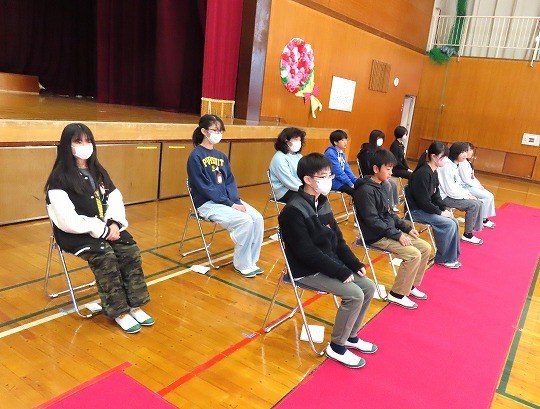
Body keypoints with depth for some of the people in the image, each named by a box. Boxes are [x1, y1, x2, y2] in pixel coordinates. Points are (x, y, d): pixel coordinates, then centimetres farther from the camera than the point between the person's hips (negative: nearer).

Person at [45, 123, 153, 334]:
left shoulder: (98, 172, 11)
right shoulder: (59, 178, -10)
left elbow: (116, 199, 9)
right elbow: (68, 220, -18)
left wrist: (114, 223, -11)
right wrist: (101, 230, -19)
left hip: (104, 227, 6)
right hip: (74, 233, -6)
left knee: (130, 249, -19)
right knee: (104, 254, -30)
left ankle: (134, 305, -13)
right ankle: (119, 311, -19)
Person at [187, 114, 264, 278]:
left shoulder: (221, 156, 13)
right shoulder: (196, 156, -9)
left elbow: (230, 182, 10)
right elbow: (204, 187, -16)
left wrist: (237, 201, -9)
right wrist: (230, 204, -19)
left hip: (229, 200, 7)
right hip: (208, 203, -7)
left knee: (258, 218, -14)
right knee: (245, 221, -25)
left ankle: (251, 261, -1)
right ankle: (242, 265, -7)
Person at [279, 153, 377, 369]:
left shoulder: (323, 203, 7)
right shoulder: (293, 210, -20)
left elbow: (337, 239, 12)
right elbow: (307, 252, -23)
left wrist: (355, 265, 0)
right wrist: (342, 272, -22)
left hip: (329, 263, 9)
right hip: (306, 271, -9)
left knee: (368, 287, 2)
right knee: (354, 294, -19)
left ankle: (351, 336, 20)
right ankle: (337, 347, 1)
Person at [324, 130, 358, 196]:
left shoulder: (341, 153, 13)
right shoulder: (330, 153, -14)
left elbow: (347, 169, 12)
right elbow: (338, 171, -18)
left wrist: (356, 180, -2)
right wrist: (350, 184, -19)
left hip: (342, 180, 8)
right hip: (334, 182, -8)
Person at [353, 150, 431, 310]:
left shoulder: (380, 186, 11)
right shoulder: (365, 190, -18)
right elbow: (372, 221, -22)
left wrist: (406, 228, 9)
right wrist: (397, 235, -20)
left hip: (390, 230, 9)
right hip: (376, 236, -9)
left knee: (425, 248, 4)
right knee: (414, 254, -20)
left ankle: (410, 285, 19)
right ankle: (397, 294, -4)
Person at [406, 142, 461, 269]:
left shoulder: (433, 172, 7)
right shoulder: (423, 173, -22)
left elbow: (435, 195, 12)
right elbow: (423, 201, -23)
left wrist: (444, 209, -1)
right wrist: (441, 212, -15)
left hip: (426, 208, 9)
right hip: (416, 210, -9)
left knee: (454, 222, -1)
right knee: (449, 224, -17)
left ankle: (452, 257, 11)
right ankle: (443, 259, 0)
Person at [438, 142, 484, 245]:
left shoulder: (454, 165, 9)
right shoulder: (447, 167, -21)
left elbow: (458, 185, 15)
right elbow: (451, 191, -23)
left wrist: (468, 193, 1)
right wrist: (467, 196, -13)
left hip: (452, 194, 10)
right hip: (445, 197, -10)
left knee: (478, 203, 1)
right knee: (473, 205, -17)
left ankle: (474, 228, 8)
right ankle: (467, 235, -3)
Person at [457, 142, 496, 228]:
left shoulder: (468, 162, 13)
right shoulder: (462, 163, -18)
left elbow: (472, 177, 15)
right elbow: (466, 180, -21)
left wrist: (480, 185, 2)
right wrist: (478, 186, -12)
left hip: (472, 185, 10)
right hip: (466, 187, -10)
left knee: (490, 196, 3)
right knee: (488, 197, -14)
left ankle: (485, 218, 7)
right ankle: (483, 219, -1)